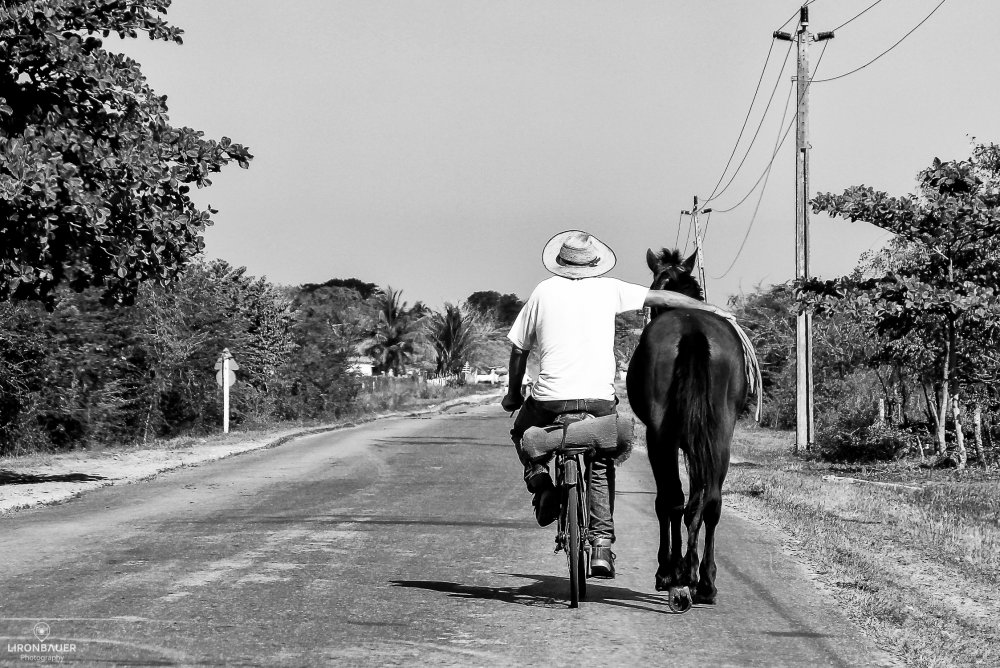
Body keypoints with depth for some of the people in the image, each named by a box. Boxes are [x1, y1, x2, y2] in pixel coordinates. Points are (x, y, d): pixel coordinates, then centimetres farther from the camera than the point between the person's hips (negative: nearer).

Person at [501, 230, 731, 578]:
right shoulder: (608, 289, 6)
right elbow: (664, 297, 11)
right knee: (601, 468, 19)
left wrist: (513, 393, 24)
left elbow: (519, 350, 10)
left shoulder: (544, 291, 6)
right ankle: (602, 544, 8)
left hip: (550, 398, -1)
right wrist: (711, 309, 22)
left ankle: (539, 478, 2)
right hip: (599, 398, 1)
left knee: (522, 431, 29)